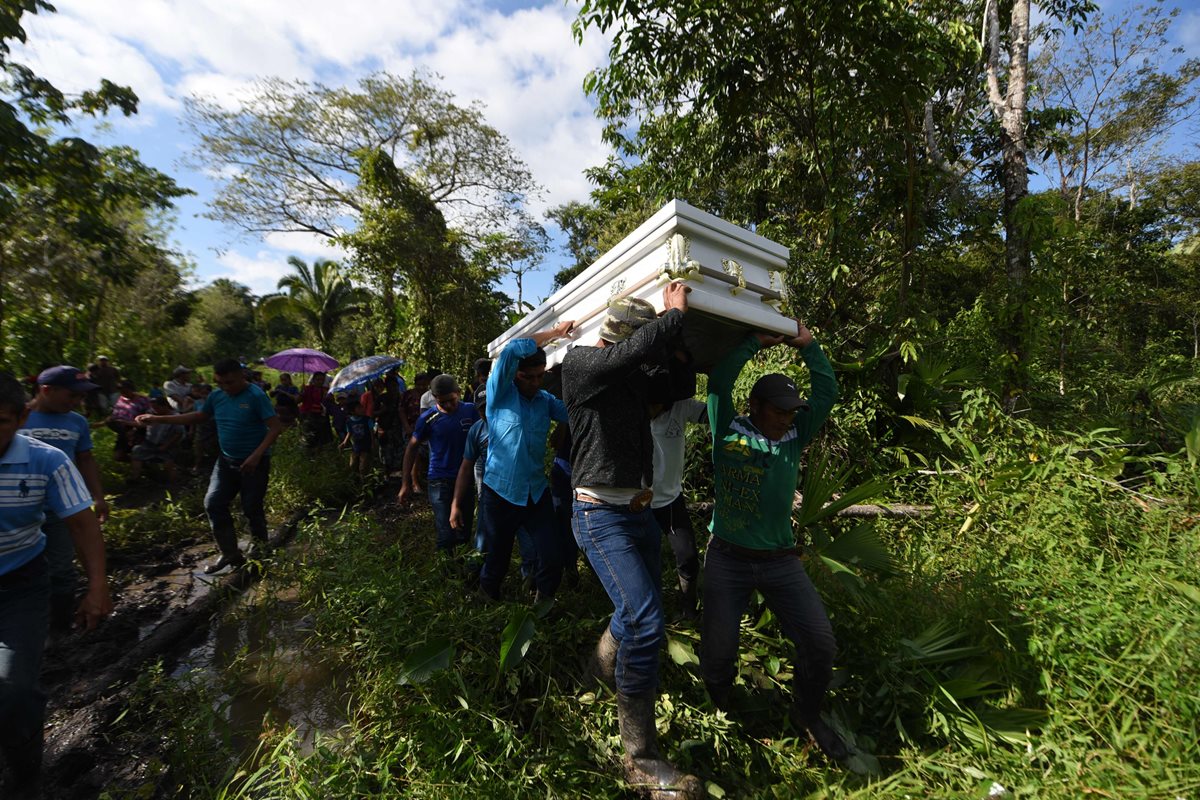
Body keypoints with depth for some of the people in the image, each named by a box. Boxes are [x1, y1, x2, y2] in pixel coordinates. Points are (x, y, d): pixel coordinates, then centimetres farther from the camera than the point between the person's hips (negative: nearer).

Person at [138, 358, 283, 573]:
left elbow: (276, 428, -22)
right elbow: (198, 417, 19)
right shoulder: (216, 396, 2)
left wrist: (256, 455, -28)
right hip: (226, 461, 7)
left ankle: (261, 554, 24)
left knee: (252, 509, 3)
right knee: (213, 504, 5)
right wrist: (157, 419, 13)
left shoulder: (256, 396, -19)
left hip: (254, 463, -7)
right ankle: (230, 554, 19)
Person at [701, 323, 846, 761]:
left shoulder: (795, 437, 4)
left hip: (781, 560, 3)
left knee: (821, 645, 2)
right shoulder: (728, 432, -6)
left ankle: (807, 711, 34)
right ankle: (718, 709, 36)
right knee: (718, 651, 1)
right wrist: (756, 343, -9)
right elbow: (719, 382, -15)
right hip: (727, 559, -3)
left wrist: (808, 346, -4)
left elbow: (827, 393, -1)